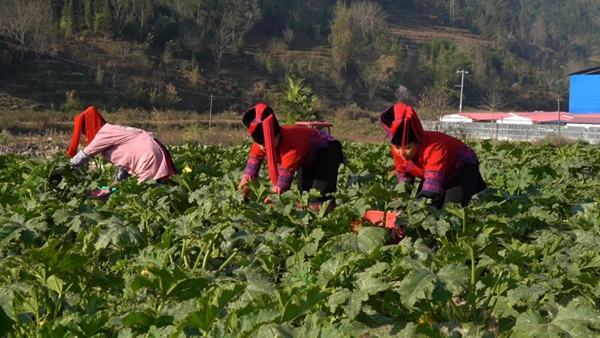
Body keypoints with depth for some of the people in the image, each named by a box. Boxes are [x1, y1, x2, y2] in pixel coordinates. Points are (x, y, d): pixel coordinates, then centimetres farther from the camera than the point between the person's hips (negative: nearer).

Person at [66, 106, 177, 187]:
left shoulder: (104, 134, -4)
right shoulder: (112, 130, 23)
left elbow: (84, 156, 5)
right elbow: (126, 156, 27)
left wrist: (68, 169, 19)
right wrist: (118, 181, 30)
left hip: (149, 157, -9)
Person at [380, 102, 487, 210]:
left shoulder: (434, 148, -44)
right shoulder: (399, 150, -23)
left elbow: (432, 188, -52)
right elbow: (404, 182, -7)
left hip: (462, 167, -6)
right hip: (435, 173, 6)